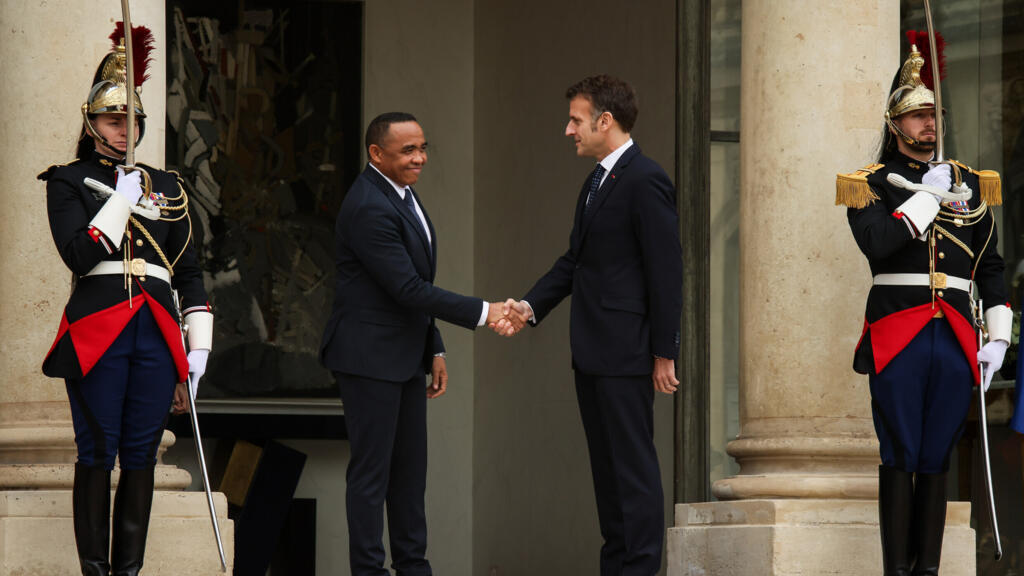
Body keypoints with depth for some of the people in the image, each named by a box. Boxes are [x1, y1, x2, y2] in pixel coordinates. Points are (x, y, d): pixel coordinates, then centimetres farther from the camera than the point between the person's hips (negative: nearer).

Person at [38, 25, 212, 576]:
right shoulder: (69, 180, 5)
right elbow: (79, 255, -10)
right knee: (97, 457, -3)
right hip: (97, 333, -4)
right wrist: (123, 200, -8)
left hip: (156, 334, 4)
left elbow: (190, 273, 16)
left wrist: (198, 349, 9)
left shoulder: (165, 186, 17)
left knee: (141, 458, 4)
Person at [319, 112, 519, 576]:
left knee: (410, 467, 13)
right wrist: (482, 312, -19)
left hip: (405, 356, 10)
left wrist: (434, 349, 16)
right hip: (370, 357, -10)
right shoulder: (369, 208, -21)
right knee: (372, 468, -3)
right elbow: (408, 288, -23)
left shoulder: (403, 195, 12)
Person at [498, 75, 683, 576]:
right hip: (592, 349, 10)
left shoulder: (645, 181, -14)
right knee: (605, 462, 12)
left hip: (626, 351, -10)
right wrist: (531, 305, 3)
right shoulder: (595, 182, 16)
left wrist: (664, 353, -16)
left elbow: (666, 271, -15)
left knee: (633, 462, -6)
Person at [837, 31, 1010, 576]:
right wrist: (928, 197, -10)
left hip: (955, 340, 3)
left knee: (937, 459, 4)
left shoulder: (970, 185, 16)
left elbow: (990, 267, 17)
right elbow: (876, 244, -15)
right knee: (900, 458, -4)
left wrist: (998, 337, 9)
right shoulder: (870, 185, 5)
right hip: (898, 339, -3)